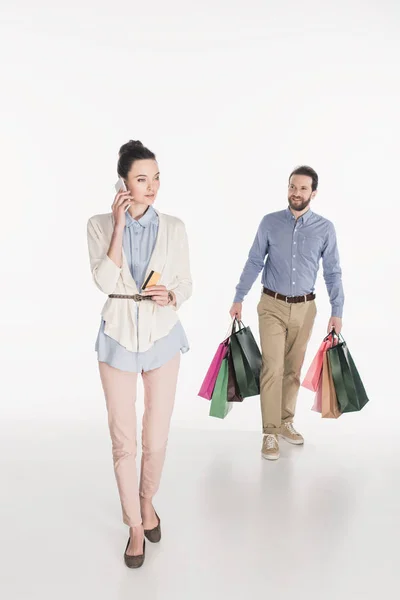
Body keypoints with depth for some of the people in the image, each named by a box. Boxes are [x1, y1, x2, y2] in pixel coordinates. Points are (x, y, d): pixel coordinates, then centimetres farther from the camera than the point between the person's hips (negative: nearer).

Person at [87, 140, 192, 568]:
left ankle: (147, 501, 38)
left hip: (163, 337, 1)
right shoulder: (100, 225, -3)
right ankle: (135, 526, 26)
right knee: (123, 441, 6)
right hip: (118, 338, 0)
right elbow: (104, 282, -16)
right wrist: (119, 225, -18)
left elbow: (186, 284, 4)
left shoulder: (174, 227, -1)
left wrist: (171, 296, -18)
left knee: (156, 440, 8)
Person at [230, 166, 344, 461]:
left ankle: (286, 423, 27)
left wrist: (337, 312, -3)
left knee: (293, 369, 12)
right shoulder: (270, 222, -2)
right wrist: (239, 298, -1)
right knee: (272, 368, -6)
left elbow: (333, 272, 1)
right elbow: (254, 262, 2)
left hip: (305, 308, 2)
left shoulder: (325, 228, -2)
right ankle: (270, 432, 3)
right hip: (272, 306, -1)